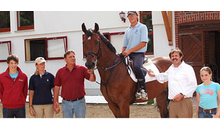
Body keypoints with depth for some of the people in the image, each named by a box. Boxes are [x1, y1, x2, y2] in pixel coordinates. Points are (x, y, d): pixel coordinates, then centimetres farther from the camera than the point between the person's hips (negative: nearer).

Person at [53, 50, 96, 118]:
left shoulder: (82, 69, -1)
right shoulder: (60, 72, 2)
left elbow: (92, 79, -11)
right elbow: (57, 87, 5)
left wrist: (91, 71, -33)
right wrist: (55, 103, 2)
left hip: (79, 102, -1)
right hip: (66, 103, 1)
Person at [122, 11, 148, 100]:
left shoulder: (142, 27, 3)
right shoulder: (127, 31, 22)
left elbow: (143, 43, -9)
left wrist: (129, 50, -15)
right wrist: (122, 54, 1)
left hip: (138, 54, -7)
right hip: (127, 55, 7)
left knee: (137, 67, -36)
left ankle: (143, 90, -34)